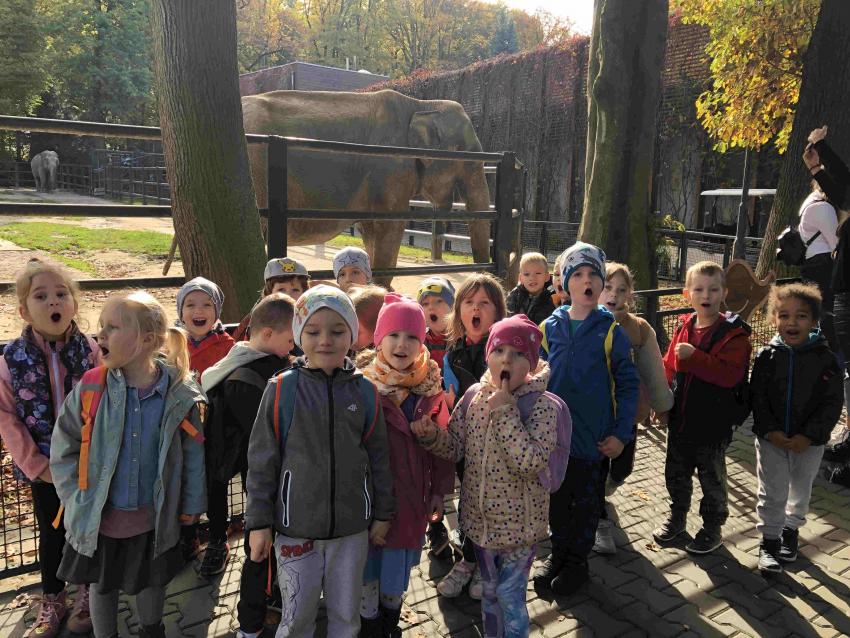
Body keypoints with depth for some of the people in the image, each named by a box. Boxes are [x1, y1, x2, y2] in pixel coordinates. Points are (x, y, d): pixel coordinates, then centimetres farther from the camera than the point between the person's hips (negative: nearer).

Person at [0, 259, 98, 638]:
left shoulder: (90, 351, -12)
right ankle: (52, 602, 38)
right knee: (51, 533, 18)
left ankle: (86, 592, 38)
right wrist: (35, 463, -11)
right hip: (44, 468, 1)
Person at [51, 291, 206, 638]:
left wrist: (191, 505, 0)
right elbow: (63, 448, -2)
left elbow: (193, 453, -4)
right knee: (102, 584, 20)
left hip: (154, 517, 0)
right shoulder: (90, 389, -13)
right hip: (99, 516, 0)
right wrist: (79, 498, -5)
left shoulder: (179, 394, -14)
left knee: (152, 582, 22)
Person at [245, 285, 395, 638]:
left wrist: (382, 514, 9)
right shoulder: (282, 389, -9)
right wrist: (259, 523, -3)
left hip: (352, 527, 2)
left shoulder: (364, 391, -3)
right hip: (296, 526, -2)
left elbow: (379, 457, 5)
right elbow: (262, 460, -4)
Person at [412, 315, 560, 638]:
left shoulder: (543, 405, -19)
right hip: (480, 518, 5)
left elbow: (532, 463, -30)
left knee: (510, 596, 10)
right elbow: (455, 447, 0)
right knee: (489, 591, 24)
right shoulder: (475, 396, -5)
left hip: (519, 523, -4)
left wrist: (505, 412, -30)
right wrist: (432, 434, -20)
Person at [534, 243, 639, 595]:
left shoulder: (611, 331, -9)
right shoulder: (550, 327, -2)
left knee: (586, 501, 14)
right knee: (557, 498, 17)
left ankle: (577, 560, 32)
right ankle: (558, 553, 37)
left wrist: (621, 433, -9)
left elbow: (628, 385, -7)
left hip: (594, 437, -2)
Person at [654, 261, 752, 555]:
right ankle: (677, 516, 42)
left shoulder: (733, 333, -15)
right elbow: (669, 368, 10)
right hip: (680, 418, 6)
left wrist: (694, 357, -32)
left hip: (713, 423, -5)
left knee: (712, 478, 12)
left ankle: (713, 529, 31)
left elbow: (731, 374, -28)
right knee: (676, 473, 21)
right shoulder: (684, 329, 2)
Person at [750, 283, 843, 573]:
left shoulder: (825, 359, -10)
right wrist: (770, 431, -17)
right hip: (771, 439, -1)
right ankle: (769, 540, 24)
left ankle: (791, 530, 43)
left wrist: (809, 435, -17)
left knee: (801, 490, 20)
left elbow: (833, 403, -9)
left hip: (809, 442, 1)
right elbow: (758, 397, -6)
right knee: (773, 492, 7)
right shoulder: (767, 356, -8)